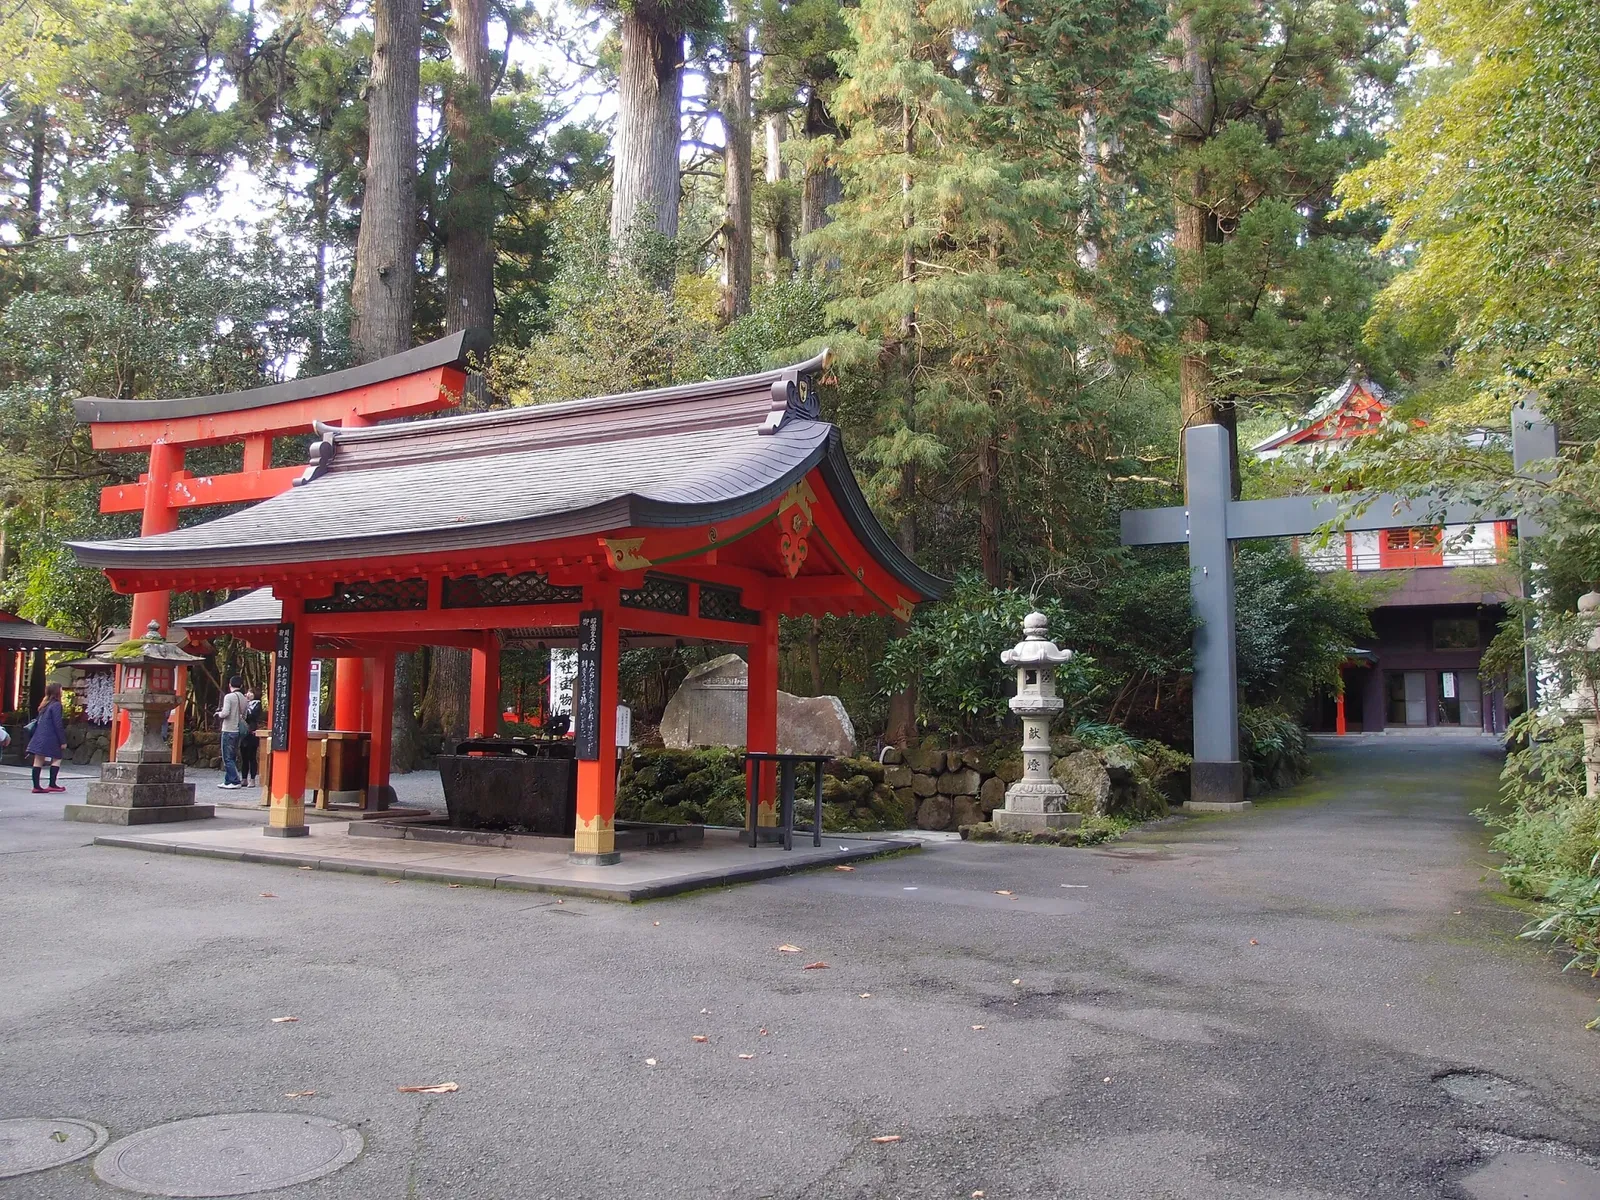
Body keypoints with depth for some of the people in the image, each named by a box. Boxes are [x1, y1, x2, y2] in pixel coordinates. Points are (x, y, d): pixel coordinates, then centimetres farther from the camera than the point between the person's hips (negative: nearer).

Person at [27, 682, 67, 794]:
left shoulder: (45, 705, 17)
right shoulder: (56, 705, -9)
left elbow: (37, 721, 20)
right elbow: (58, 725, -13)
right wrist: (63, 741, -11)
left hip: (39, 737, 8)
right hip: (50, 738, -8)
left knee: (38, 761, 5)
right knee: (57, 759, 1)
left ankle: (36, 786, 5)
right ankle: (52, 784, -3)